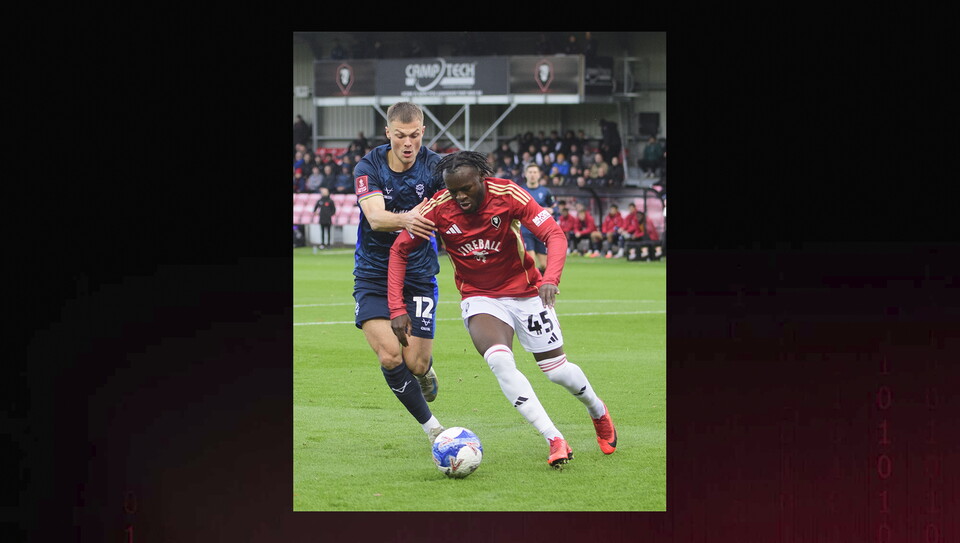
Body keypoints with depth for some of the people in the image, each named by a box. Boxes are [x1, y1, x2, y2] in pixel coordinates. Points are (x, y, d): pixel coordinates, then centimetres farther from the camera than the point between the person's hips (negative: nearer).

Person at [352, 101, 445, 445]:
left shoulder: (435, 166, -10)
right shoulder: (369, 167, -11)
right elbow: (375, 217, -27)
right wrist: (405, 219, -49)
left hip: (419, 276, 0)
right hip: (374, 273, 0)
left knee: (415, 364, -5)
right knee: (390, 357, -15)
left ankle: (426, 368, 35)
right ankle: (431, 427, 5)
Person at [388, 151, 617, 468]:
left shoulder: (507, 195, -21)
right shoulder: (438, 208, -18)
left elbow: (554, 234, -22)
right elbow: (399, 251, -9)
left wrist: (550, 279, -40)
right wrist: (397, 308, -16)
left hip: (525, 292, 0)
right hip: (479, 297, 0)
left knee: (556, 369, 5)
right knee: (500, 362, -27)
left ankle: (598, 412, 39)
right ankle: (555, 440, -24)